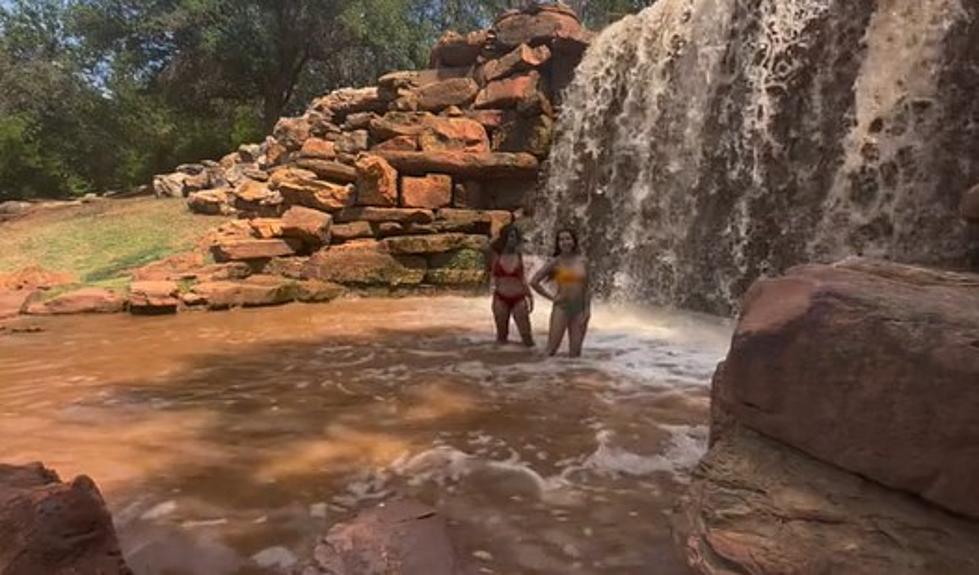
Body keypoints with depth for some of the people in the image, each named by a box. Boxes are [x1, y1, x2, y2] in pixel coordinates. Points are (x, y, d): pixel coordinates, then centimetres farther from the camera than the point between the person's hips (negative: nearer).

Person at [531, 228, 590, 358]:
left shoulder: (583, 261, 7)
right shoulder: (555, 262, -3)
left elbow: (586, 288, 9)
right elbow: (534, 281, -5)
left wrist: (587, 309, 0)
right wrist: (550, 297, -5)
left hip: (579, 309, 3)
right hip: (561, 308, -3)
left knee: (576, 351, 6)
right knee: (551, 349, -7)